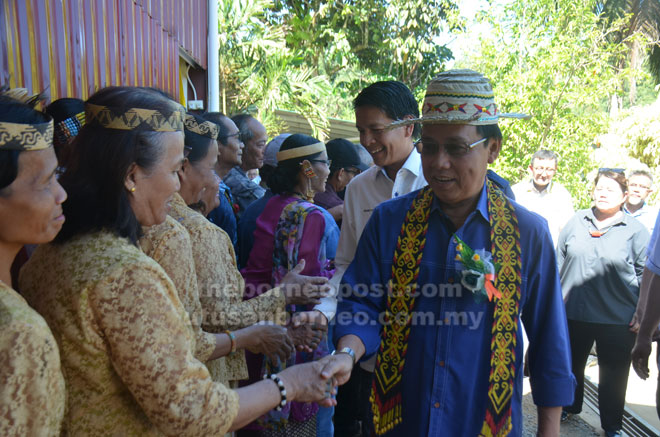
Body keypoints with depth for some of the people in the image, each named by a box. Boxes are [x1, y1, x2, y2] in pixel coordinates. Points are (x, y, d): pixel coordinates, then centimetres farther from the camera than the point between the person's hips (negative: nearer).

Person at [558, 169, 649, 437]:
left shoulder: (636, 230, -4)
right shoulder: (577, 221, 3)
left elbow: (646, 275, -1)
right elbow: (559, 261, 9)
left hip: (617, 320, -2)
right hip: (573, 313, 3)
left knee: (613, 375, 12)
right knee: (571, 364, 19)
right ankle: (569, 407, 42)